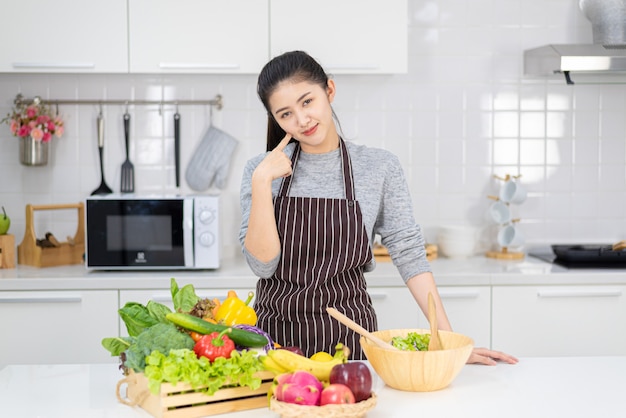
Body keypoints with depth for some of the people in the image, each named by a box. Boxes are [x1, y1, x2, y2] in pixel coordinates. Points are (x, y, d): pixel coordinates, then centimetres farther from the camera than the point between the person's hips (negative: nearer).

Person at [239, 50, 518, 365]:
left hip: (349, 338, 0)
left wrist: (449, 339, -6)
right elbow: (263, 265, -7)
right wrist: (262, 181, -14)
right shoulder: (261, 170, 1)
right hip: (275, 334, 0)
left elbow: (409, 254, 0)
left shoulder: (380, 168, 1)